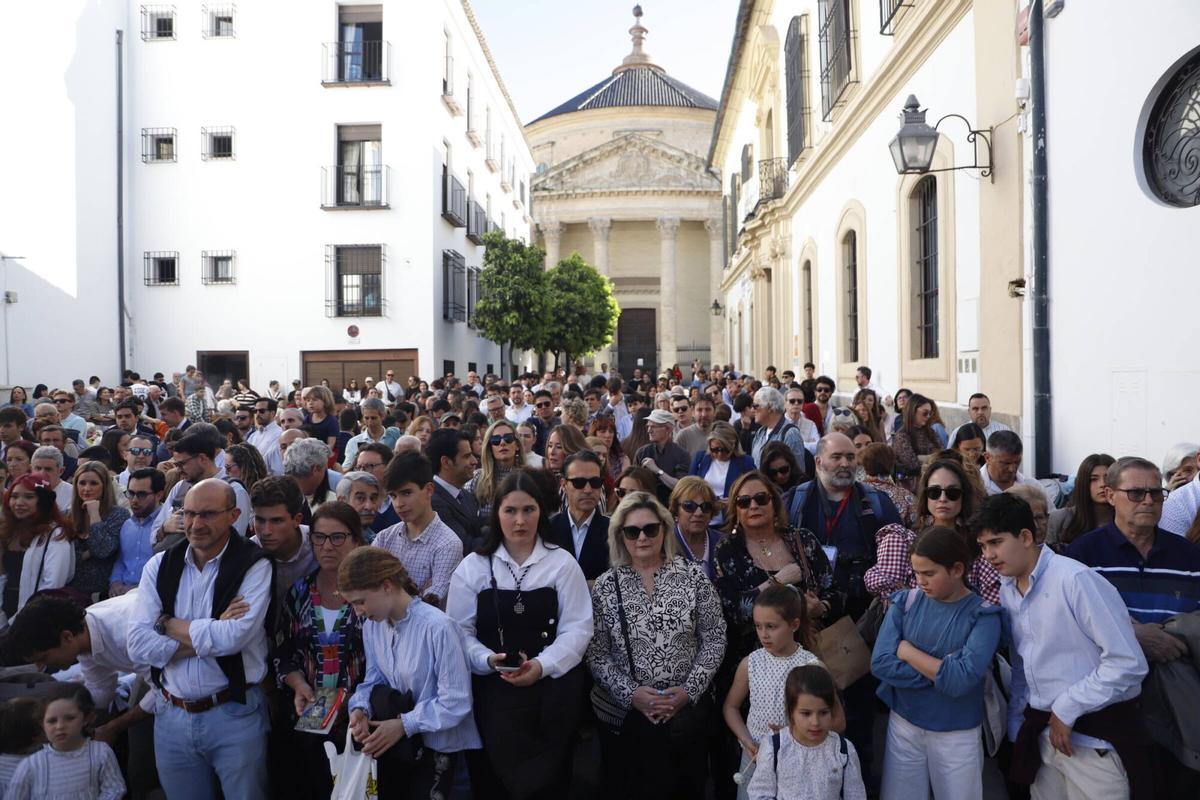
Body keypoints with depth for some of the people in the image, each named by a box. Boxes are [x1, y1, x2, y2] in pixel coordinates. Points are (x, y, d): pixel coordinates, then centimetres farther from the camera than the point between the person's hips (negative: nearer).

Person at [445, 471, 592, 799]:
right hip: (494, 688, 0)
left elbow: (577, 628, -2)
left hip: (553, 687, 0)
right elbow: (460, 631, 1)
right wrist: (488, 659, -16)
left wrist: (542, 666, -15)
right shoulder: (473, 567, 5)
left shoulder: (563, 563, 3)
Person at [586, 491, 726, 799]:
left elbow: (714, 639, -1)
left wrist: (689, 690, -10)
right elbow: (596, 654, -3)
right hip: (624, 715, 0)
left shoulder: (692, 575, -3)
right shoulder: (605, 586, -3)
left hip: (689, 711, 1)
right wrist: (632, 694, -14)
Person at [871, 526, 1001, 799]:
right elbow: (880, 664, -12)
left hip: (957, 734, -2)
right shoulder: (905, 602, -4)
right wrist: (942, 670, -17)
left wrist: (907, 651, -14)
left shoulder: (982, 614, -12)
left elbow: (961, 680, -23)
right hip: (903, 725, 3)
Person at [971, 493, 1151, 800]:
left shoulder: (1075, 579, -21)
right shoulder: (1007, 589, 2)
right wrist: (1016, 723, 14)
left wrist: (1067, 709, -14)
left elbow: (1128, 663, -20)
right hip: (1043, 731, 6)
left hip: (1096, 738, -6)